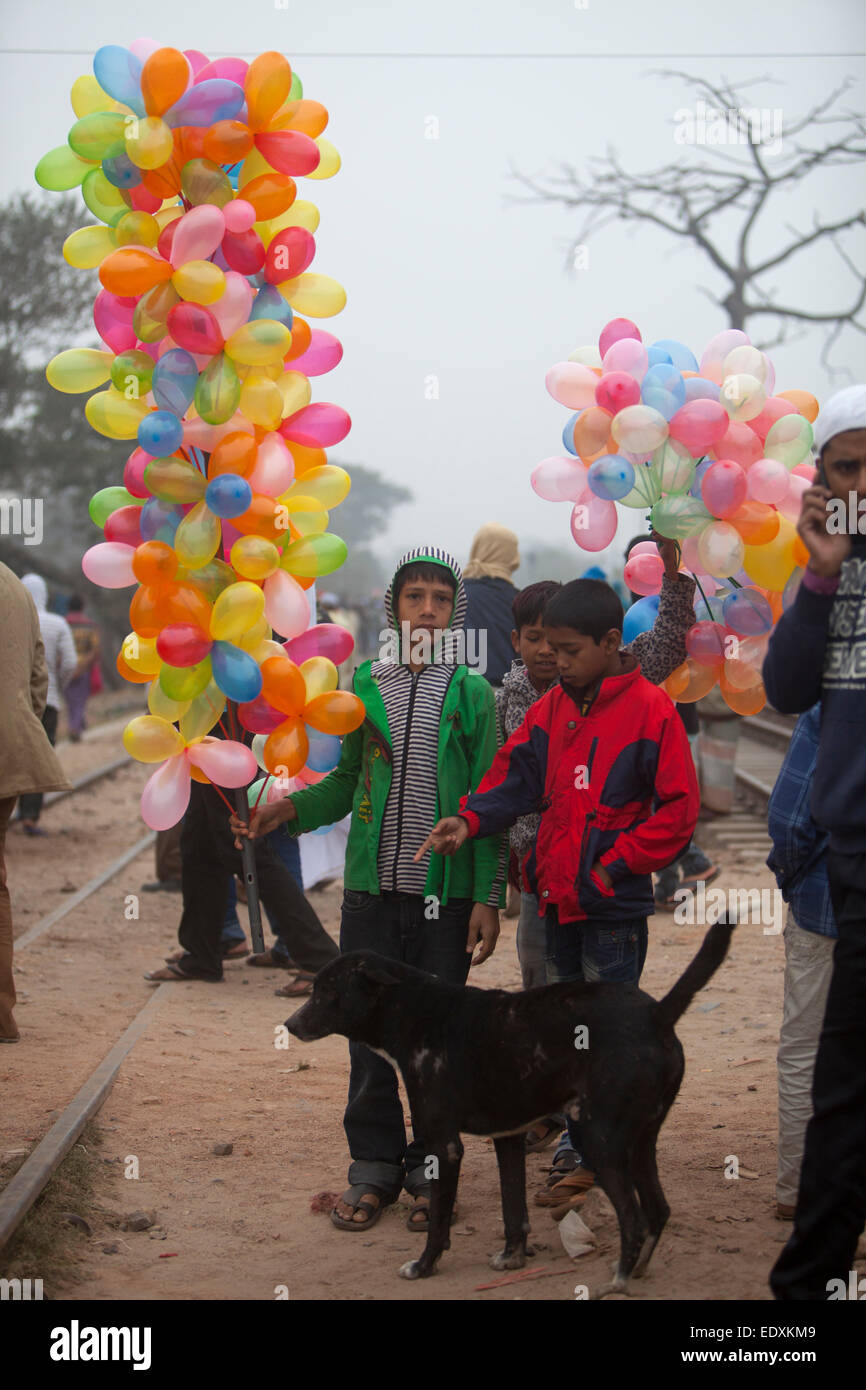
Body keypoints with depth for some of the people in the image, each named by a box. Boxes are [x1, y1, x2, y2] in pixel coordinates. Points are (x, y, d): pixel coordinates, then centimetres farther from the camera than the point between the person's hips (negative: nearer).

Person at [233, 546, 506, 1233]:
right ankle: (376, 1164, 18)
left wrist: (488, 896, -3)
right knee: (369, 1030, 5)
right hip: (371, 888, 2)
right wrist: (292, 808, -3)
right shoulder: (364, 685, 7)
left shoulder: (473, 694, 2)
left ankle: (430, 1167, 18)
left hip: (446, 893, -2)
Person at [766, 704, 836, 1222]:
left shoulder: (824, 716, -13)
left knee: (804, 1053, 8)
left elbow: (789, 820, -18)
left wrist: (794, 882, 1)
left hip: (825, 908, -3)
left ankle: (796, 1189, 12)